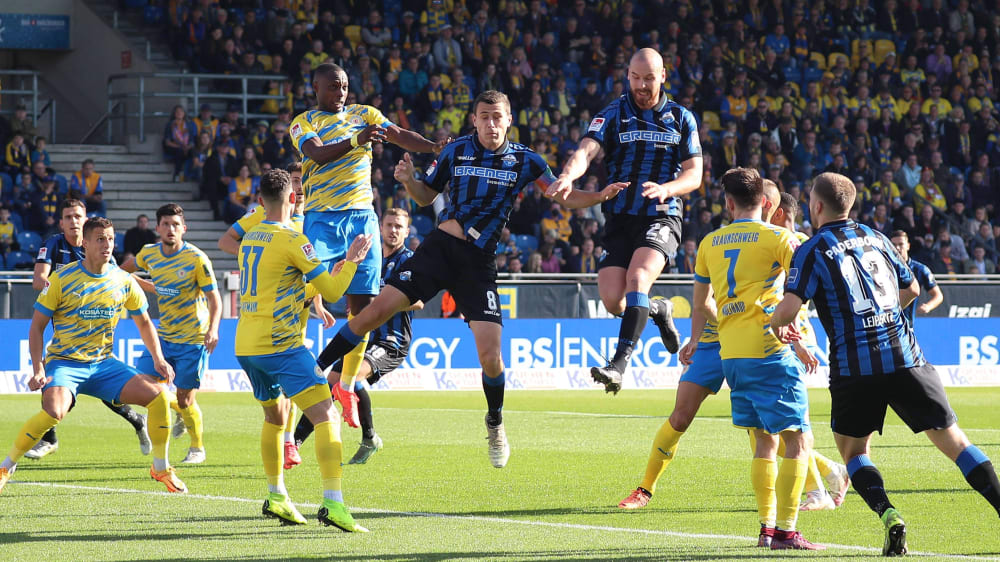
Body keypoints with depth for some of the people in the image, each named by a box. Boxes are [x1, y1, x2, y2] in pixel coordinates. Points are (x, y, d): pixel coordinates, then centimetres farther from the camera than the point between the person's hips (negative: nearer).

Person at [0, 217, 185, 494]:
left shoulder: (123, 281, 2)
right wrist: (38, 368, -16)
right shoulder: (62, 279, -9)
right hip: (64, 362, -4)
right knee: (54, 411, -34)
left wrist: (158, 359, 4)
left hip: (103, 364, 4)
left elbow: (144, 323, 17)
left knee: (159, 395, -12)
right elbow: (37, 327, -5)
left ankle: (161, 468, 7)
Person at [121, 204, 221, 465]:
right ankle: (180, 414, 25)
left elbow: (214, 299, -16)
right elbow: (128, 267, 23)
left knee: (185, 399, -5)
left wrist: (213, 329, -31)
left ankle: (197, 448, 19)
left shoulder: (197, 259, -16)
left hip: (193, 339, -5)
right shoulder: (149, 254, -1)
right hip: (164, 336, 6)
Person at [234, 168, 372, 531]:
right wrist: (351, 260, 7)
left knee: (274, 417, 26)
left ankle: (276, 497, 31)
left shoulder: (250, 237, 12)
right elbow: (332, 291, -8)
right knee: (326, 417, -10)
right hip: (280, 344, -8)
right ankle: (333, 503, -23)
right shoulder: (291, 240, -11)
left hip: (245, 346, 8)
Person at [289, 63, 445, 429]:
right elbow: (318, 152, -16)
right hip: (322, 219, -3)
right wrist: (355, 141, -33)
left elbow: (399, 135, -1)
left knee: (363, 305, 2)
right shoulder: (303, 123, 3)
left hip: (361, 216, 3)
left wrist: (435, 147, -20)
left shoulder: (364, 114, 12)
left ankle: (347, 385, 15)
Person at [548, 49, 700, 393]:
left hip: (662, 218, -2)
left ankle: (620, 363, -31)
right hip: (620, 219, 2)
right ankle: (658, 311, 28)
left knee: (637, 278, -27)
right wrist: (568, 175, -37)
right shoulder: (613, 115, 3)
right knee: (612, 301, -7)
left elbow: (694, 174, 2)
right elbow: (587, 150, -14)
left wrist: (665, 189, -21)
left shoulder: (681, 119, 6)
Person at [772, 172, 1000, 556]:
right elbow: (911, 289, 24)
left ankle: (889, 516, -9)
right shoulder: (876, 239, 15)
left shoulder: (812, 251, 0)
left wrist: (772, 322, 11)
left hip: (854, 368, -3)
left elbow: (788, 310, -11)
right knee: (952, 440, 4)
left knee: (853, 450, 14)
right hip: (905, 358, 3)